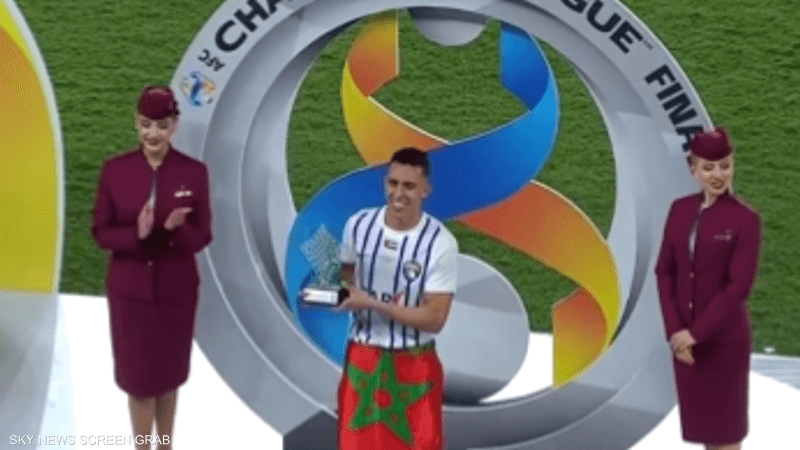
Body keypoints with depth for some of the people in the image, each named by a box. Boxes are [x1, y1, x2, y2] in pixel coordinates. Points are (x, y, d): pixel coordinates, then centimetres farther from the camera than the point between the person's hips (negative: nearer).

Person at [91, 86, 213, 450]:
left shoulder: (194, 172, -7)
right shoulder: (114, 169, -6)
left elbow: (202, 237, -4)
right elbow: (100, 231, -4)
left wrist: (176, 229, -26)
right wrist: (137, 234, -23)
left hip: (176, 288, 1)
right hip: (129, 288, 0)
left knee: (168, 373, 14)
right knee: (138, 374, 6)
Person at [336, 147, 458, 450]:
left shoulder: (440, 243, -18)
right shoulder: (359, 225, -6)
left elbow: (434, 318, -19)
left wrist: (372, 303, -21)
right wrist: (349, 295, -10)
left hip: (413, 364, -3)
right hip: (362, 358, 3)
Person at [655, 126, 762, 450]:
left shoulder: (746, 219, -13)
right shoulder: (680, 210, 3)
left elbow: (739, 286, -17)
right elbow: (665, 271, 2)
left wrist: (696, 333, -16)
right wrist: (675, 330, -8)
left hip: (724, 336, -5)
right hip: (685, 336, 5)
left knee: (725, 421, 6)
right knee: (700, 416, 14)